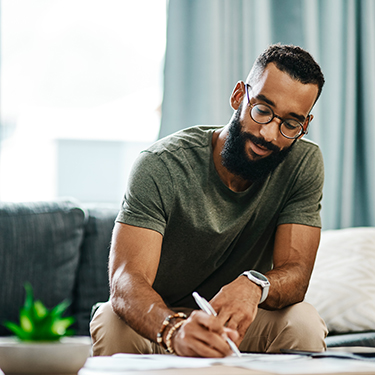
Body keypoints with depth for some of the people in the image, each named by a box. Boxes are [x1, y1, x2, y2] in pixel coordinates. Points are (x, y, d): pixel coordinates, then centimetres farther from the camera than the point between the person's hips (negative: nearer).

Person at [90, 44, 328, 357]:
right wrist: (175, 330, -56)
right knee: (114, 323, -34)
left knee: (304, 322, -29)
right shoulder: (161, 166, -22)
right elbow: (127, 279, -33)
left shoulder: (304, 164, -13)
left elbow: (296, 273, -18)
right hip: (159, 319, -2)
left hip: (236, 320, 2)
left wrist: (254, 285, -44)